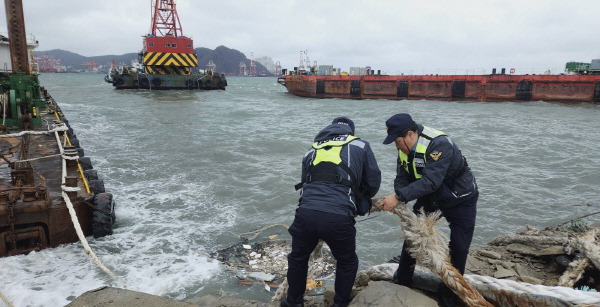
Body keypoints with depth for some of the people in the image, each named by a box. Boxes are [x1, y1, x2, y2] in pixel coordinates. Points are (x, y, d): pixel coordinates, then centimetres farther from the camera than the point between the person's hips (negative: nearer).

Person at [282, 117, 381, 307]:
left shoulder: (312, 151, 24)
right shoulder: (360, 146, 15)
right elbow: (373, 182, 17)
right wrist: (361, 201, 36)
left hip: (306, 213, 3)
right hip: (338, 218, -2)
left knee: (298, 258, 30)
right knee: (347, 262, 27)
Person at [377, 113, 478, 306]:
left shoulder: (440, 144, -35)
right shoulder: (405, 148, -11)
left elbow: (430, 181, -43)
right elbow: (402, 179, -11)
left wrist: (398, 197, -45)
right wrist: (397, 200, -31)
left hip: (460, 200, -6)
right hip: (430, 196, 6)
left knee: (459, 248, -3)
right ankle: (401, 282, 21)